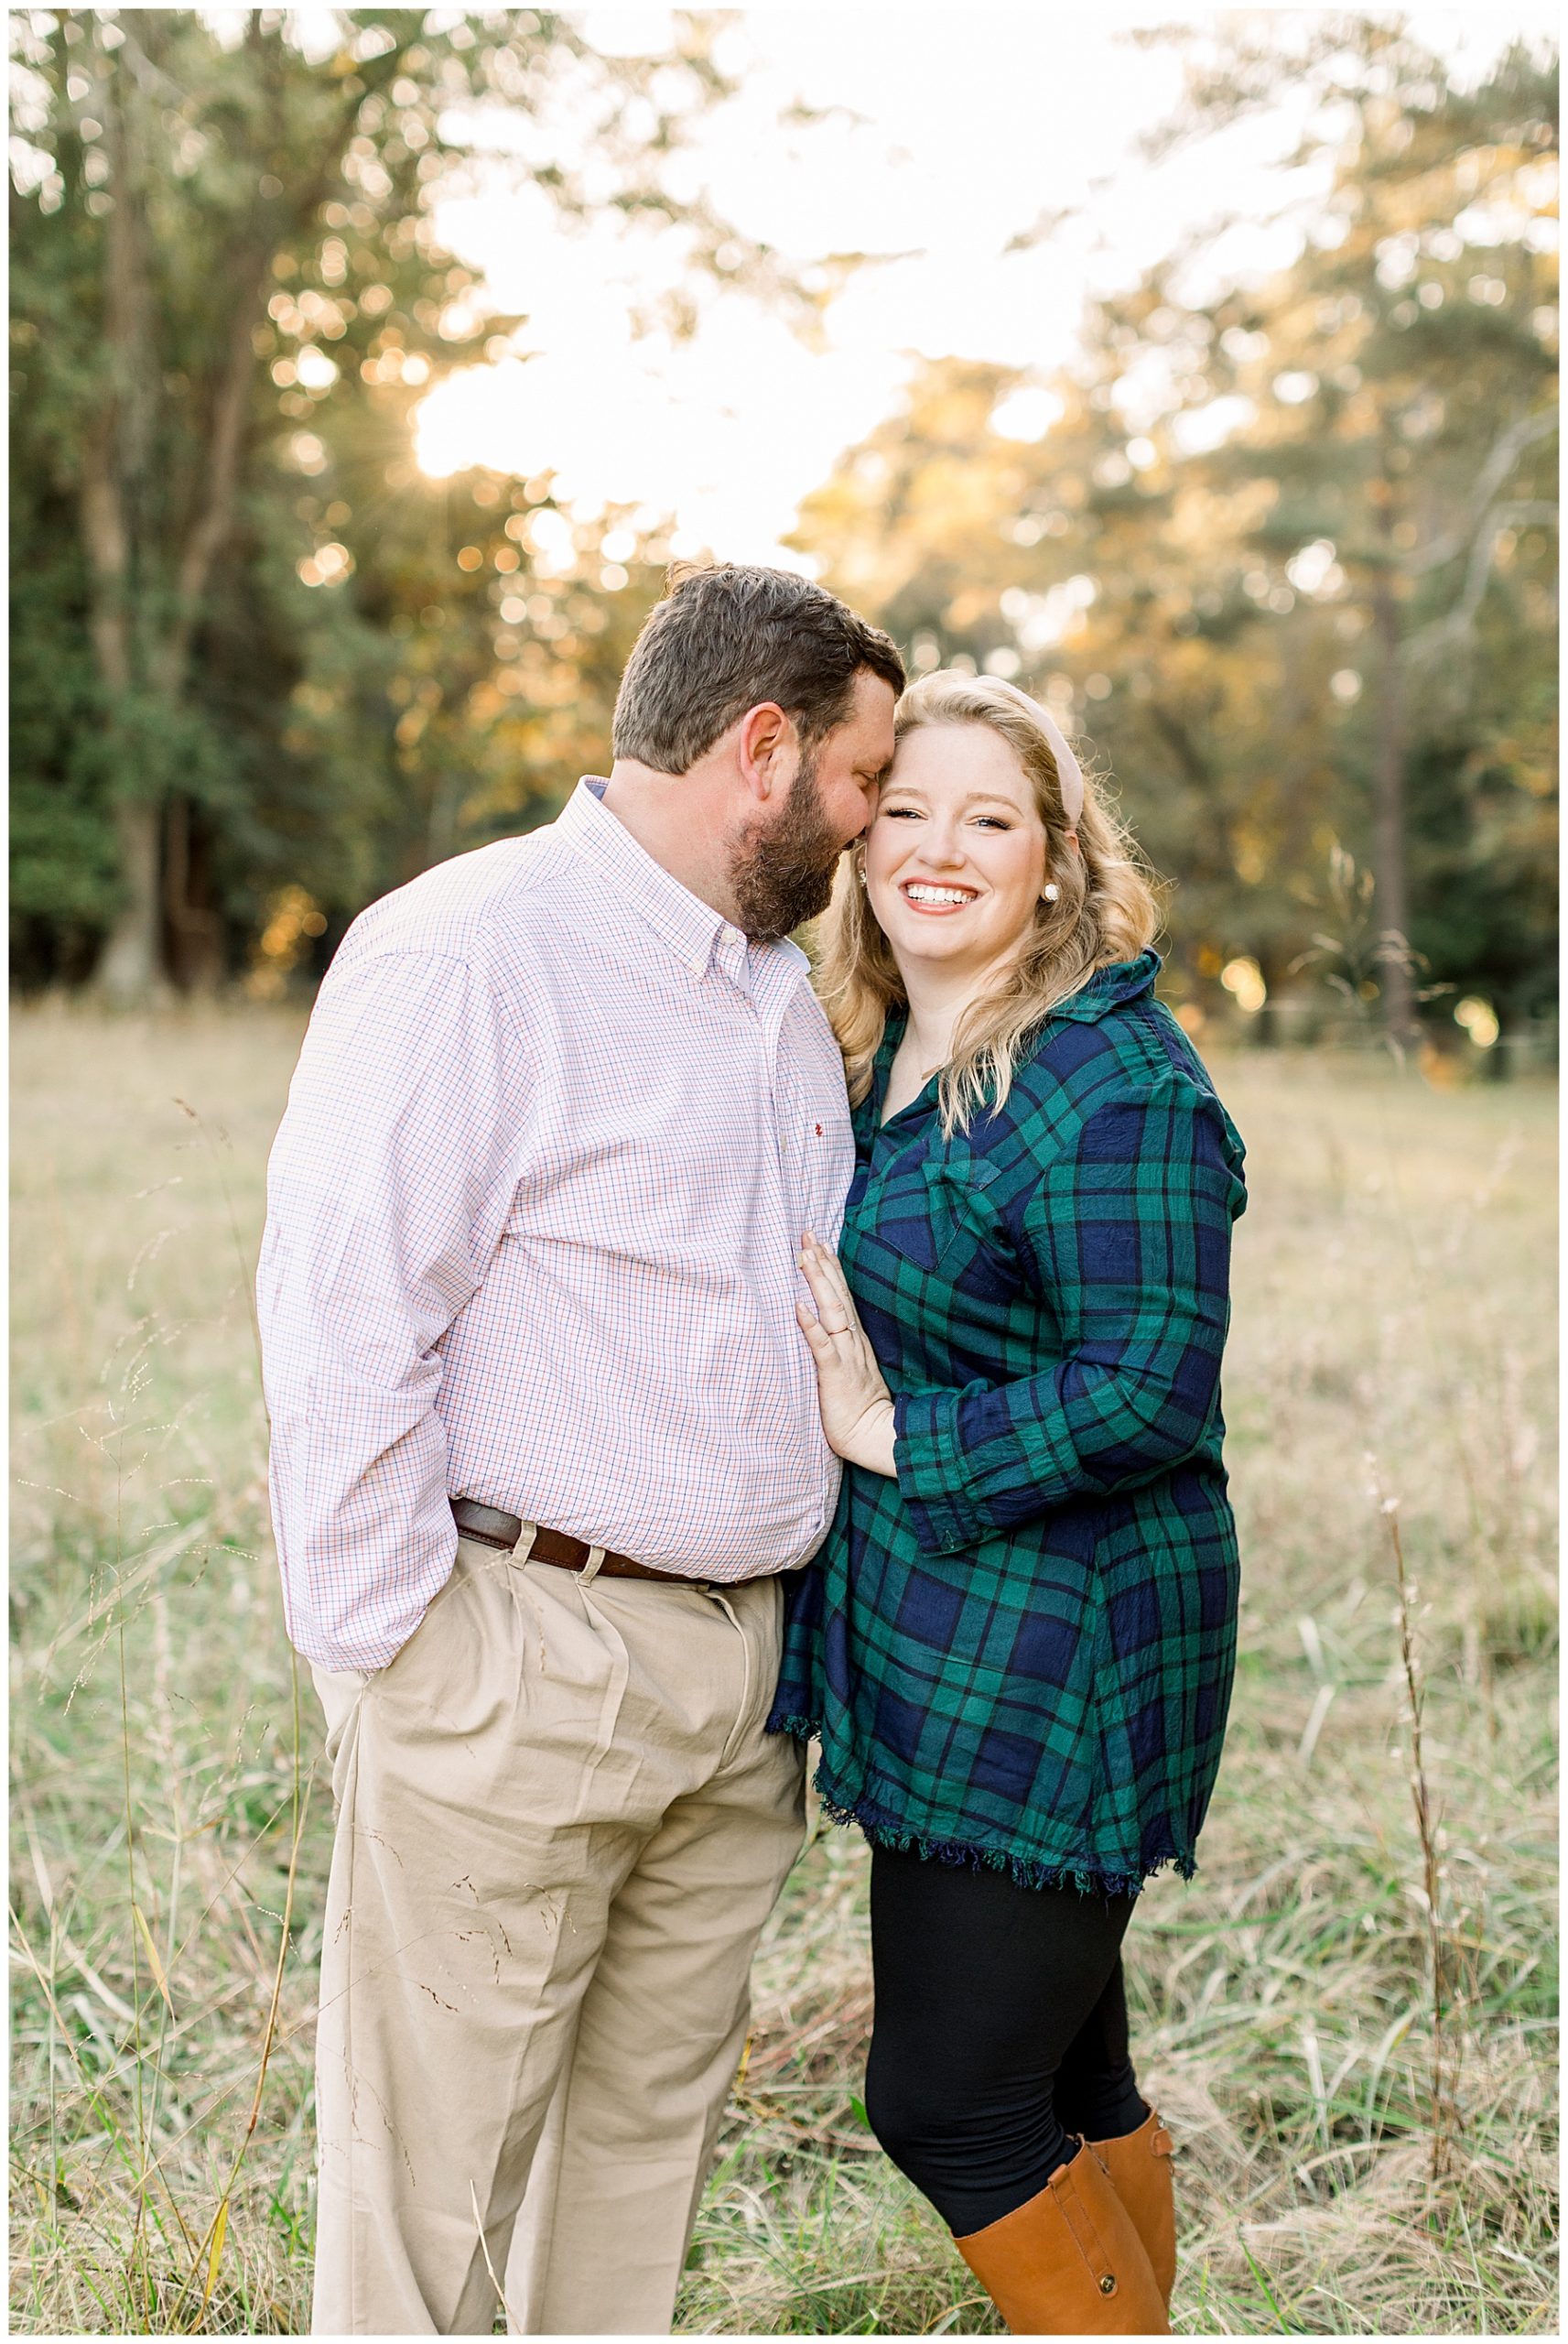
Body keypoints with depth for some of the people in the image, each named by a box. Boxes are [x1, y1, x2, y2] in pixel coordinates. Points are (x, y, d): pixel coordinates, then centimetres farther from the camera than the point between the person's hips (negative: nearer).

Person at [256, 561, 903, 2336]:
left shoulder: (784, 992, 16)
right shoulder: (464, 954, -11)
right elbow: (338, 1317, -15)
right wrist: (392, 1657, -15)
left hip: (741, 1657, 8)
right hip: (516, 1668, -7)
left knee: (649, 2134, 16)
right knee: (431, 2176, 1)